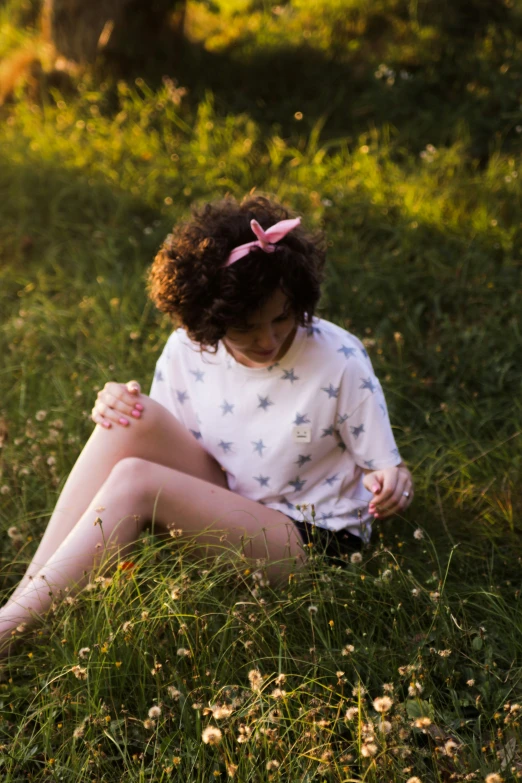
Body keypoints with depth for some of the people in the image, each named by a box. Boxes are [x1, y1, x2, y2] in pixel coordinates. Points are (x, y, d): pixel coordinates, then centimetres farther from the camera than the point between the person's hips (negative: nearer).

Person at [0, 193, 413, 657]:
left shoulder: (340, 362, -17)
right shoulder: (187, 349, -6)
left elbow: (389, 470, -7)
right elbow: (162, 447, 6)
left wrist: (391, 483, -32)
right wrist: (117, 407, -15)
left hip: (310, 544, -5)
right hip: (224, 514, 5)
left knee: (135, 480, -28)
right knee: (135, 420, -23)